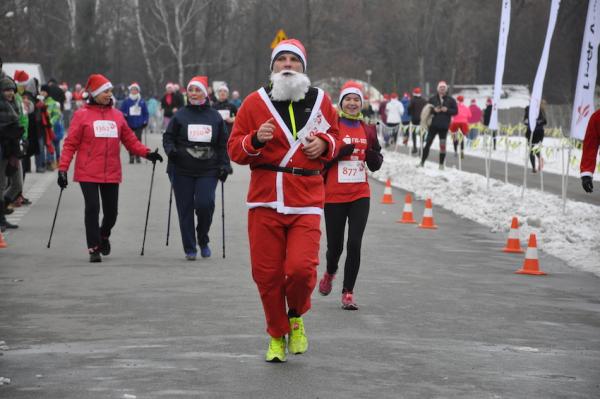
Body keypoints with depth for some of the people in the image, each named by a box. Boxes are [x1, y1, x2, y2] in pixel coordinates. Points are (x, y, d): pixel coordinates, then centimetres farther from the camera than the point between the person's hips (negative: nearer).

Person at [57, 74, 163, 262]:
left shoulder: (117, 115, 9)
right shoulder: (82, 115, -2)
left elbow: (130, 140, 11)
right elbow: (70, 144, -3)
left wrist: (147, 153, -3)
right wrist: (63, 168, -9)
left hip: (111, 174, 4)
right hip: (88, 174, -3)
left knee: (111, 211, 8)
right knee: (92, 209, -8)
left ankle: (104, 235, 39)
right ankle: (94, 249, 2)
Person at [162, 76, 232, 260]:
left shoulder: (215, 117, 9)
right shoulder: (180, 115, 4)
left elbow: (223, 144, 13)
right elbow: (168, 137, 7)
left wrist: (224, 165, 4)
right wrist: (170, 150, -13)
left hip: (208, 171, 0)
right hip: (182, 171, 0)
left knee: (205, 204, -13)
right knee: (185, 209, 1)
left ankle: (203, 241, 11)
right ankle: (190, 248, 11)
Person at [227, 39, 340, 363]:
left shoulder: (320, 101, 8)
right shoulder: (255, 103, 3)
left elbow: (334, 136, 23)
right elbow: (234, 150, 4)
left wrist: (324, 144, 0)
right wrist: (256, 141, -17)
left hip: (306, 203, 0)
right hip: (265, 202, 0)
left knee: (301, 268, -15)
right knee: (267, 274, 2)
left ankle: (296, 317, 17)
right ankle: (277, 336, 24)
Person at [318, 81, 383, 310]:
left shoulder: (367, 130, 8)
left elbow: (375, 166, 13)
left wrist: (373, 153, -8)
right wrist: (341, 152, -22)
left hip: (360, 196, 2)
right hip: (334, 196, -2)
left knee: (354, 244, -8)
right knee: (335, 245, 6)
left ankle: (348, 293, 1)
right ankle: (330, 273, 40)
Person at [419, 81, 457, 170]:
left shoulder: (450, 100, 4)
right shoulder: (432, 99, 4)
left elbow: (455, 111, 3)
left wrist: (447, 110, -13)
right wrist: (434, 110, -13)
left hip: (444, 126, 0)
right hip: (433, 125, 0)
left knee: (442, 145, 1)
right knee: (428, 143, 0)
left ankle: (441, 164, 9)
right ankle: (422, 162, 8)